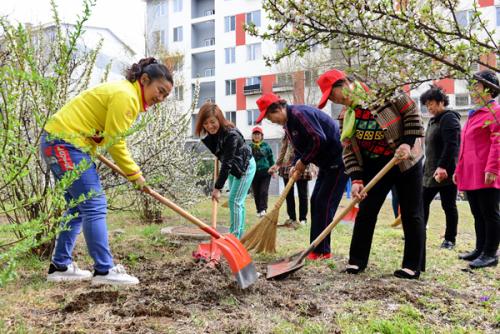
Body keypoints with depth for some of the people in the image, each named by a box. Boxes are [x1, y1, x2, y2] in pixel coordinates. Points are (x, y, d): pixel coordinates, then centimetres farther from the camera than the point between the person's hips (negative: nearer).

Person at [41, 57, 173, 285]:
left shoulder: (128, 95, 14)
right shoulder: (125, 96, -17)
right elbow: (115, 142, -16)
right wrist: (135, 174, -6)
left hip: (60, 143, 11)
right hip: (65, 144, -11)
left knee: (77, 207, 13)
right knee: (94, 206, -11)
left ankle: (60, 266, 20)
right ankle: (104, 271, -7)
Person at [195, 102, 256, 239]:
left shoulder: (231, 135, -34)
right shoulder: (211, 133, -11)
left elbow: (227, 163, -34)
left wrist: (217, 188, -32)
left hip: (245, 167, -8)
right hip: (233, 168, 8)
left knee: (234, 200, -11)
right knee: (238, 202, 12)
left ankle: (235, 237, -5)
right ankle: (239, 236, 21)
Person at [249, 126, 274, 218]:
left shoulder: (266, 145, 1)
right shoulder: (249, 147, 3)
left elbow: (271, 158, 5)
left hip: (265, 172, -2)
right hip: (254, 173, 2)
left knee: (263, 191, -11)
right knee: (256, 193, 7)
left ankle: (263, 209, -8)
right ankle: (259, 210, 17)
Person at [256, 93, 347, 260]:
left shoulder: (299, 113, -21)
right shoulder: (287, 123, 11)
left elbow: (319, 139, -28)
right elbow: (300, 149, 15)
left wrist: (303, 161, -17)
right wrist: (296, 166, -3)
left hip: (338, 159, -10)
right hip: (326, 163, 10)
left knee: (324, 204, -9)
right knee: (315, 202, 9)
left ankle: (322, 251, -2)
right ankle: (316, 248, 15)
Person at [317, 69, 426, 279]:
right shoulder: (346, 117, 0)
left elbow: (411, 112, -9)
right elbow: (349, 151, -2)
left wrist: (407, 143, -19)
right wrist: (356, 180, -13)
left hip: (406, 161, -4)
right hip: (374, 166, 4)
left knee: (411, 214, 1)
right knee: (366, 211, 1)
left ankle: (413, 265, 11)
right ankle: (357, 260, 13)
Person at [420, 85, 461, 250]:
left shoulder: (449, 118, -10)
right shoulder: (433, 121, 18)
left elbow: (451, 145, -22)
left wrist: (443, 166, -28)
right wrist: (425, 169, 20)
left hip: (446, 172, -9)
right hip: (431, 172, 9)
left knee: (448, 206, 2)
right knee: (422, 203, 10)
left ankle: (450, 239, 12)